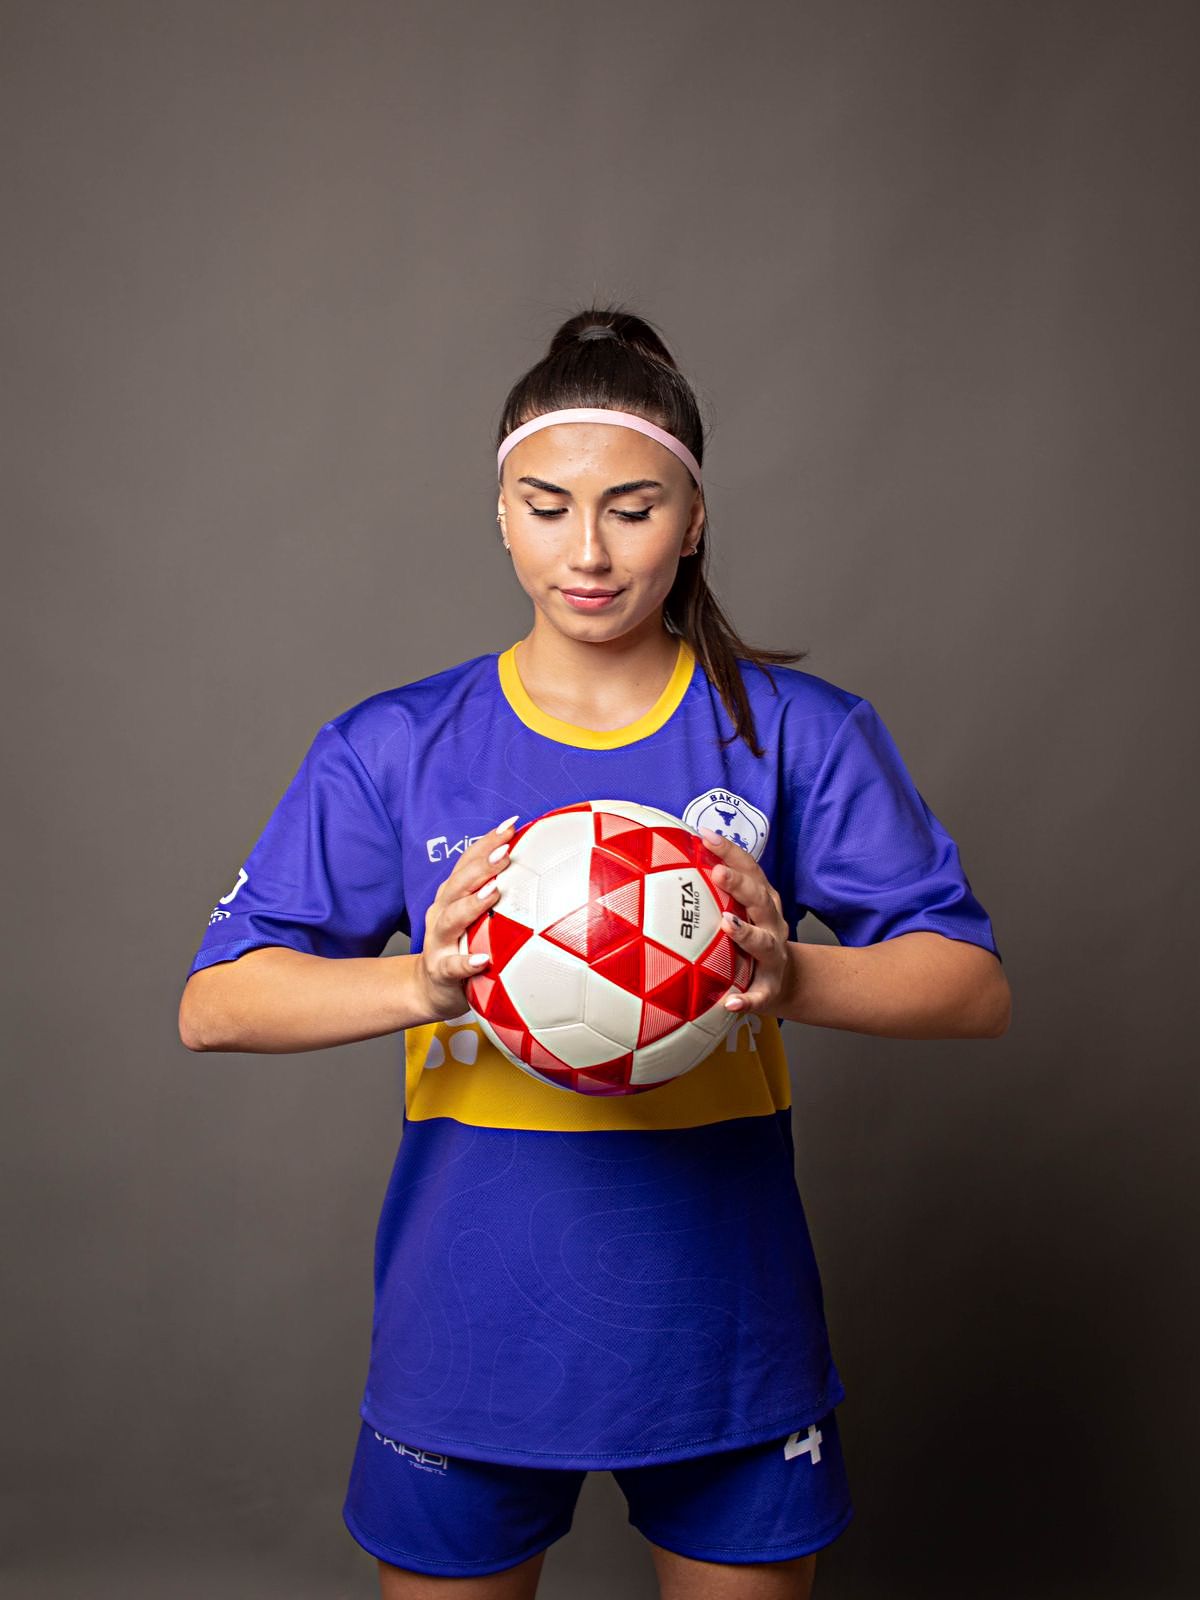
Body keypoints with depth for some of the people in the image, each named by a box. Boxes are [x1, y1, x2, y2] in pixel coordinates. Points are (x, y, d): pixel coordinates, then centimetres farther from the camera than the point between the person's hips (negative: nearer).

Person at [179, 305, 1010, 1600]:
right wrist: (422, 982, -25)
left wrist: (787, 977, -26)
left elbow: (973, 987, -6)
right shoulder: (394, 751, -2)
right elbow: (215, 1004, -7)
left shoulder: (801, 736, -3)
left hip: (724, 1338, 0)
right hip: (471, 1336, 1)